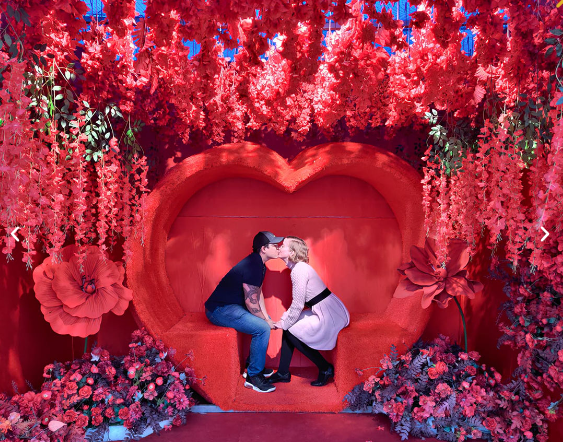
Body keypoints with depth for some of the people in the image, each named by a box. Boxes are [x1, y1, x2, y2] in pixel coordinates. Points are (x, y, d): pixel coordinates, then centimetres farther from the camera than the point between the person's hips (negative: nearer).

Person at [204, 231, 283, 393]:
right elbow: (251, 302, -23)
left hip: (233, 306, 11)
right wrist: (266, 321, -9)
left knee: (266, 322, 15)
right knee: (263, 328, -22)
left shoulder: (260, 264, 9)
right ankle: (253, 377, -8)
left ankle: (253, 364, 23)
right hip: (219, 310, -11)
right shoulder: (252, 266, -24)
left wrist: (266, 317, 6)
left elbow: (258, 293, 15)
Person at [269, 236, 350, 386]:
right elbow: (297, 303, 19)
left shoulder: (299, 270, -18)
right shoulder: (299, 267, 10)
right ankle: (283, 372, 16)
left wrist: (284, 324, -7)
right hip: (326, 312, 9)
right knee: (288, 326, 8)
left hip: (331, 316, -9)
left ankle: (325, 369, 6)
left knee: (291, 331, -6)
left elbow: (297, 305, -18)